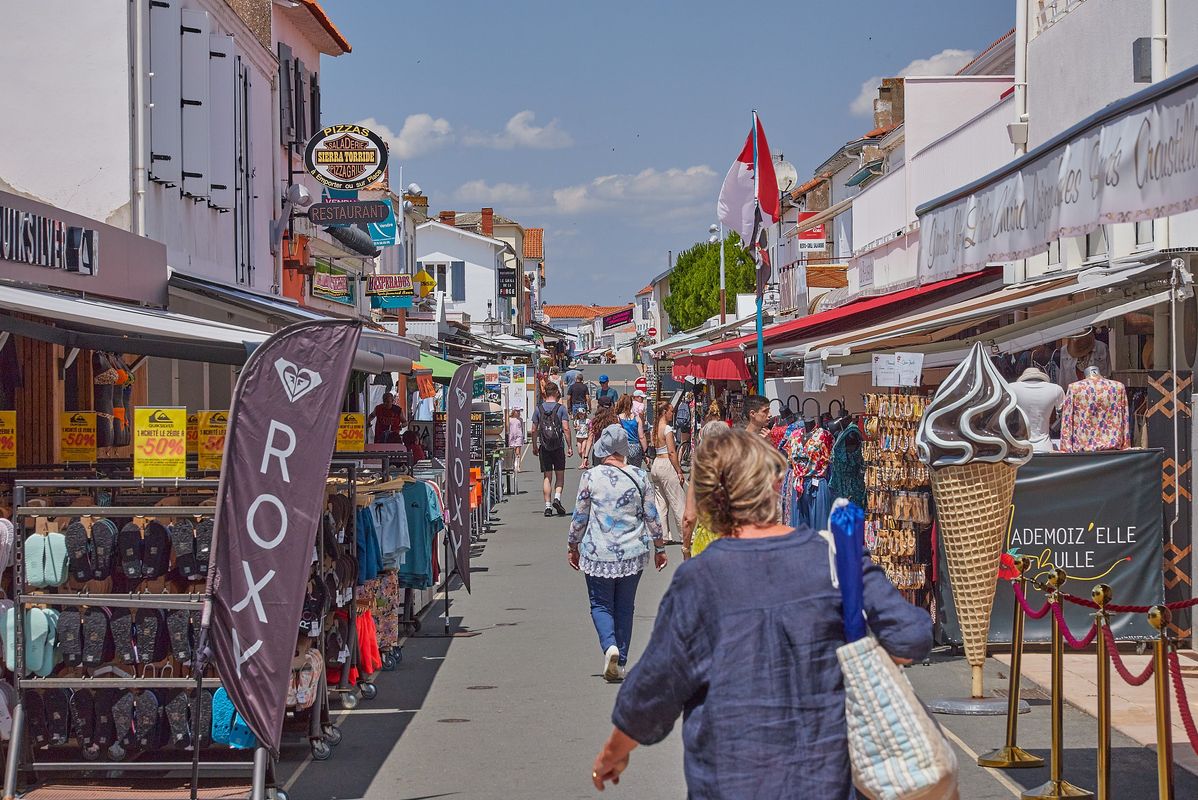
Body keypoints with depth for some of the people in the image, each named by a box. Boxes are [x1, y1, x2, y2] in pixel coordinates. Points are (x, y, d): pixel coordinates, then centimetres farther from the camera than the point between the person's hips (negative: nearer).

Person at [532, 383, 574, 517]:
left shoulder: (538, 408, 3)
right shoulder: (561, 408, -4)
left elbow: (534, 430, 4)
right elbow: (566, 429, -9)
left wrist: (534, 447, 14)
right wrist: (570, 447, -4)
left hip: (544, 447, 2)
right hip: (558, 446, -2)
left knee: (547, 477, 6)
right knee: (560, 476, 10)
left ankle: (548, 506, 1)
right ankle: (557, 498, -11)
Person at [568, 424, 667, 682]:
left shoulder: (590, 477, -8)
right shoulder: (639, 476, -2)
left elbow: (579, 516, -1)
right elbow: (651, 516, 3)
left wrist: (572, 547, 13)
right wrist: (659, 548, 15)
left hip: (598, 554, -2)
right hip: (633, 553, 2)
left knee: (600, 604, 10)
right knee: (625, 607, 13)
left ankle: (609, 645, -16)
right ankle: (620, 664, 14)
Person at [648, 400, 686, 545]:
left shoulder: (655, 428, 11)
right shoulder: (667, 429, -14)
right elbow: (672, 452, -16)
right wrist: (679, 472, -12)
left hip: (656, 464, 9)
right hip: (666, 464, -9)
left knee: (660, 503, 10)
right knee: (678, 503, -2)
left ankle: (664, 536, 11)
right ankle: (685, 536, 2)